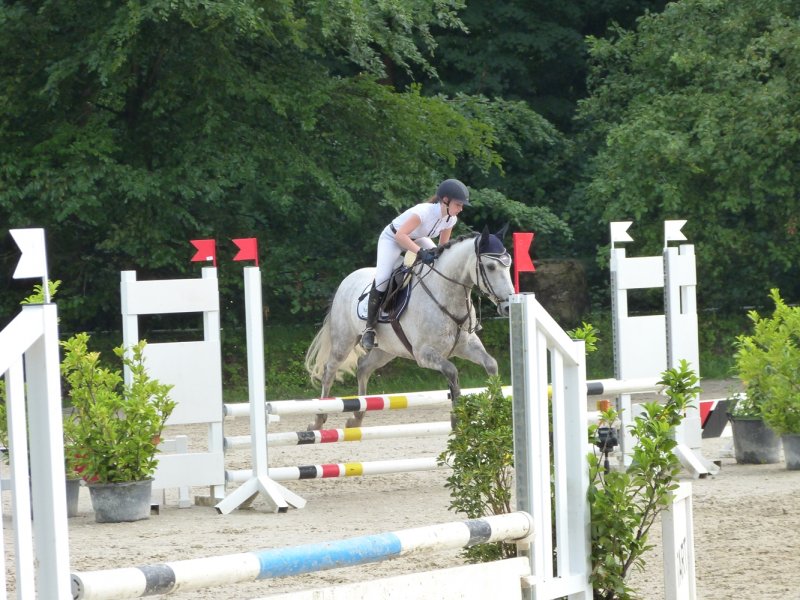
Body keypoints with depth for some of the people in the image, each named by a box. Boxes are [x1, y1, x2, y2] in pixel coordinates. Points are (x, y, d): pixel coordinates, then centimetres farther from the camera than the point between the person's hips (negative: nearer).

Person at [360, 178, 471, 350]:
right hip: (392, 239, -8)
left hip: (416, 238, 8)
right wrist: (421, 252, -52)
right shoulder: (425, 211, -37)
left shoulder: (451, 219, -14)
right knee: (382, 280, -23)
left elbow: (443, 245, 2)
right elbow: (400, 235, -43)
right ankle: (369, 328, -14)